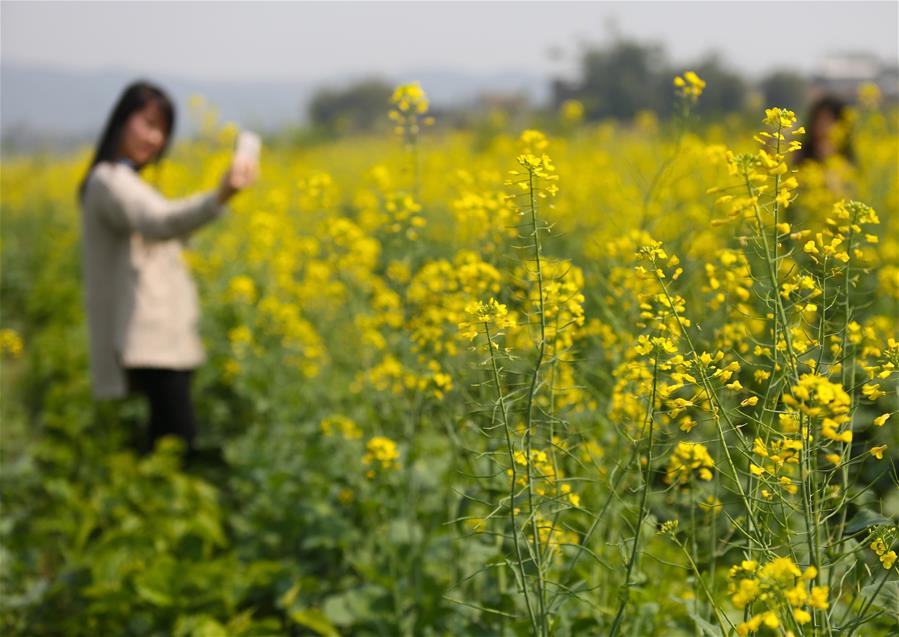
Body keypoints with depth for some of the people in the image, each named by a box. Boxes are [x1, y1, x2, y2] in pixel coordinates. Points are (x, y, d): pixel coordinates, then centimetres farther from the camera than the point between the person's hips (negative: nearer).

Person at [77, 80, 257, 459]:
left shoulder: (123, 182, 22)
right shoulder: (110, 181, -11)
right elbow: (159, 222, -32)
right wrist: (220, 197, -46)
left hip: (165, 339, 10)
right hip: (150, 341, -10)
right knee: (180, 445, -19)